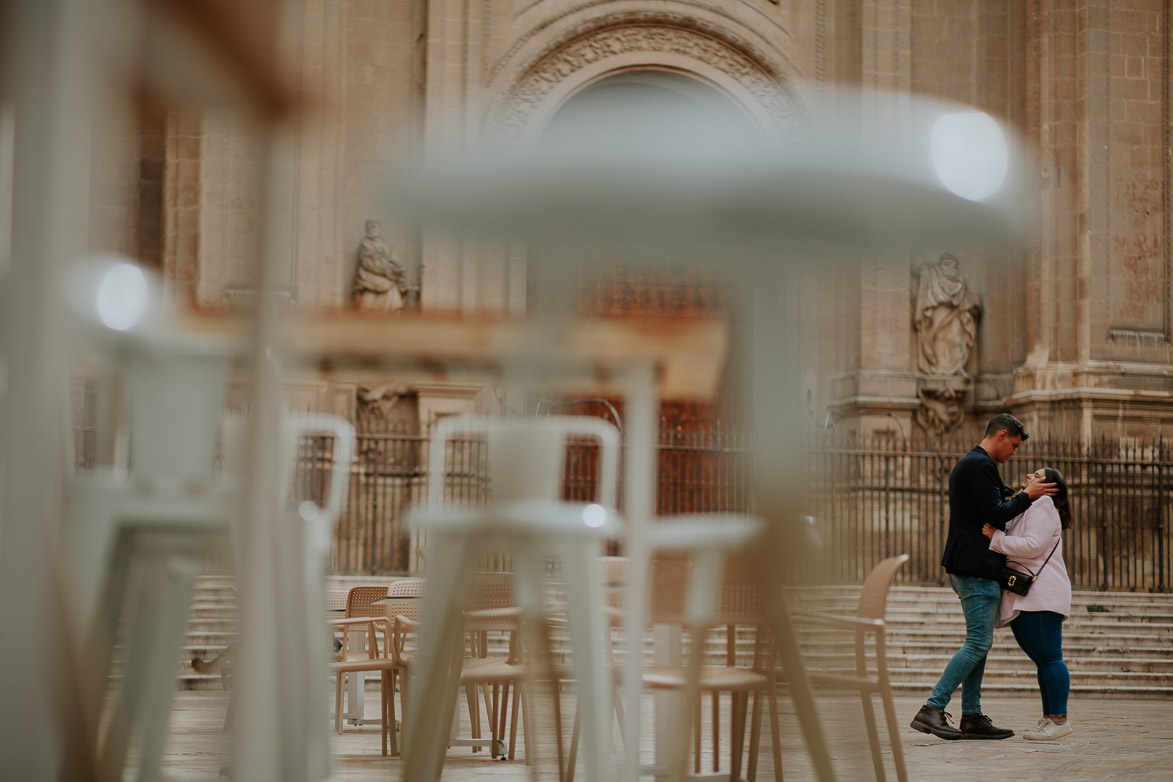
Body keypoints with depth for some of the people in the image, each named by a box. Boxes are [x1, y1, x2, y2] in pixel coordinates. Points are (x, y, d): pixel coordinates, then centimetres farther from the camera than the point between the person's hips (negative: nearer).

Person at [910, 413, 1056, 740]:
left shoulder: (967, 464, 22)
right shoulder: (980, 466, -13)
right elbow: (995, 515, -17)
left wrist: (1021, 492, 15)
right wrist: (1027, 495, -5)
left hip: (966, 567, 11)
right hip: (977, 568, -11)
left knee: (979, 643, 11)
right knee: (979, 642, -12)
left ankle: (972, 716, 11)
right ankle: (932, 709, -17)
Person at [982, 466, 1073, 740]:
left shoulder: (1042, 506, -4)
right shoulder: (1029, 509, 27)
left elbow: (1033, 546, -16)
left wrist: (996, 537, -13)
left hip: (1041, 595, -10)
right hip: (1023, 600, 10)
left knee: (1049, 657, -10)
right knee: (1043, 660, 9)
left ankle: (1059, 719, -10)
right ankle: (1049, 718, 11)